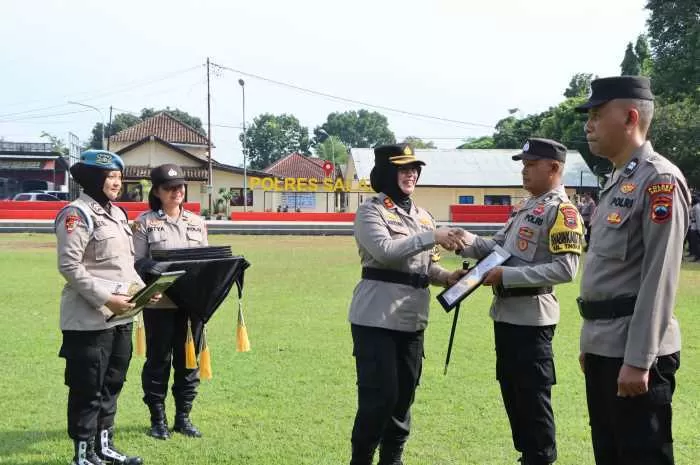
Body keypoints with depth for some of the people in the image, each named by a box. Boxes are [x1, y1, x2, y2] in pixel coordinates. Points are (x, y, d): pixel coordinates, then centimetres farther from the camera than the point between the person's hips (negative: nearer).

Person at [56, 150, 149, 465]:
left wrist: (142, 290, 6)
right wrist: (105, 298, -22)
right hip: (90, 319, -9)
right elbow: (69, 266, -18)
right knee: (87, 389, 0)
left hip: (121, 317, 9)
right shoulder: (77, 214, -12)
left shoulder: (117, 214, 15)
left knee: (112, 385, 16)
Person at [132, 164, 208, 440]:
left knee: (188, 359, 9)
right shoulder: (145, 222, -1)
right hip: (159, 302, -4)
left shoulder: (197, 222, 12)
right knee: (158, 360, 5)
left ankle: (183, 417, 21)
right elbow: (137, 263, -4)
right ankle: (158, 419, 16)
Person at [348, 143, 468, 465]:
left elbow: (427, 267, 17)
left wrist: (448, 278, -4)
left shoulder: (422, 216, 14)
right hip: (376, 318, -7)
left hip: (412, 319, 7)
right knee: (379, 397, -6)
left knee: (404, 396, 12)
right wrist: (432, 237, -25)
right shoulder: (370, 211, -6)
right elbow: (384, 250, -23)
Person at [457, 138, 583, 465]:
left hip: (531, 317, -10)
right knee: (511, 391, 18)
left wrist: (507, 276, -23)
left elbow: (565, 269, -23)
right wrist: (466, 242, -5)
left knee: (533, 397, 0)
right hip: (506, 312, 10)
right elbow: (497, 247, 15)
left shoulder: (561, 210, -14)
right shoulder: (527, 207, 15)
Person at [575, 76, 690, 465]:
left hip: (633, 351, -9)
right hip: (604, 346, 9)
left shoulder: (660, 180, -14)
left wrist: (638, 360, -21)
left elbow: (659, 279, -19)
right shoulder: (618, 181, 15)